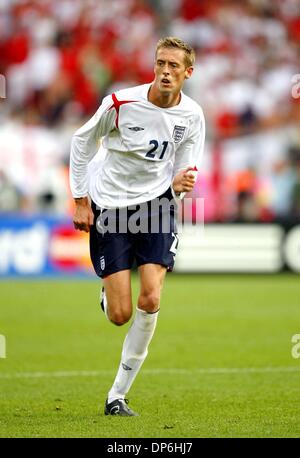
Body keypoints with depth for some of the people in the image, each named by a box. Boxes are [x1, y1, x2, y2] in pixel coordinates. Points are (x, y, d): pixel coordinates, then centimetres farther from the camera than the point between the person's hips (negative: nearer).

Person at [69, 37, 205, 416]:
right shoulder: (121, 103, -14)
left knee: (150, 301, -16)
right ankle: (106, 295, 34)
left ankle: (118, 395, -3)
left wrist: (181, 183, -20)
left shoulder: (192, 115, -3)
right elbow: (82, 141, 1)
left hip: (157, 204, 2)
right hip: (110, 208, -2)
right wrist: (81, 200, -1)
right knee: (120, 315, -8)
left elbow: (184, 171, 6)